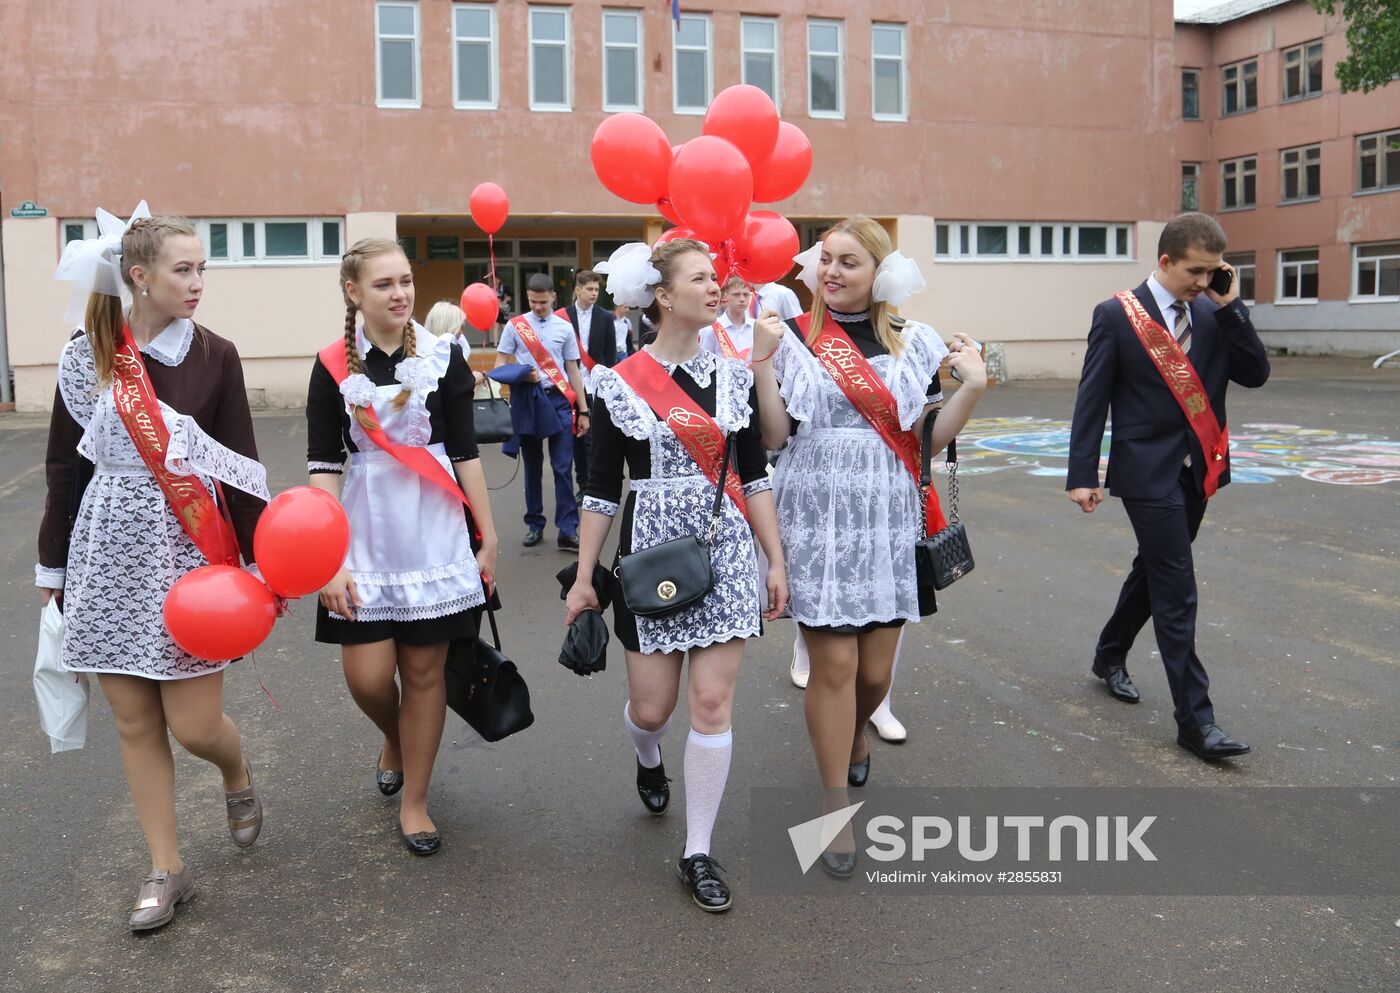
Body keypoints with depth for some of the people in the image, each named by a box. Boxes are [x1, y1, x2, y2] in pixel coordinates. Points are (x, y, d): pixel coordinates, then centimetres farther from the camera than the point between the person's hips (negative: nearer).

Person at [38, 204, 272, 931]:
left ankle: (238, 776, 33)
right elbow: (64, 466, 6)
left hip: (190, 550, -2)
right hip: (109, 551, 2)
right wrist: (53, 565, 8)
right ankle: (166, 868, 23)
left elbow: (240, 466, -2)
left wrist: (261, 562, -4)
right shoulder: (85, 355, 1)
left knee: (194, 724, -2)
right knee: (135, 723, 8)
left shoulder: (214, 356, -4)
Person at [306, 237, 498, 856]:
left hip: (435, 530, 0)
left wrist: (488, 536, 1)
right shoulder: (333, 366, 0)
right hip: (364, 531, 0)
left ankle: (414, 801, 22)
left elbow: (464, 452, 2)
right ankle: (394, 741, 35)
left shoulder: (443, 355, 1)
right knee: (367, 675, -2)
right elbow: (323, 466, -3)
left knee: (425, 669, 5)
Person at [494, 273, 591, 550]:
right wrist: (521, 376, -17)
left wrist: (583, 411, 8)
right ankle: (534, 524, 20)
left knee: (563, 467, -5)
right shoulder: (515, 326, 4)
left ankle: (568, 530, -3)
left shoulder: (564, 327, 7)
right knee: (532, 466, 10)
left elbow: (573, 371, 11)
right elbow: (500, 366, 4)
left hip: (559, 401, 0)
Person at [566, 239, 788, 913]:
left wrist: (776, 562, 5)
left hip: (727, 555, 2)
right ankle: (648, 759, 45)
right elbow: (602, 489, 0)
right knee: (651, 707, 6)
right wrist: (583, 578, 1)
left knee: (713, 704, 0)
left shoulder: (734, 377, 4)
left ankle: (697, 853, 14)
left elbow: (755, 477, 8)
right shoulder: (620, 386, -4)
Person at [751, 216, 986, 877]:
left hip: (887, 523, 3)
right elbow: (773, 437, -7)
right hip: (818, 520, -3)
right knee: (834, 662, -3)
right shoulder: (793, 338, 0)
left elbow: (925, 438, 6)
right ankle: (836, 810, 15)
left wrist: (973, 387, -6)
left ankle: (854, 734, 44)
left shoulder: (910, 344, 8)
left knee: (875, 668, 7)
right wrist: (762, 358, -14)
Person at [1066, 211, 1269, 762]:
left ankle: (1110, 656, 43)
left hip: (1198, 469, 6)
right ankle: (1195, 719, -2)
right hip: (1149, 472, -6)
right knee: (1176, 594, -7)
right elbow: (1091, 400, -8)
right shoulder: (1117, 315, -9)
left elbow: (1255, 373, -1)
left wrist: (1230, 308, -9)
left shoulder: (1212, 314, 6)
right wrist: (1082, 476, -11)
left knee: (1154, 571, 20)